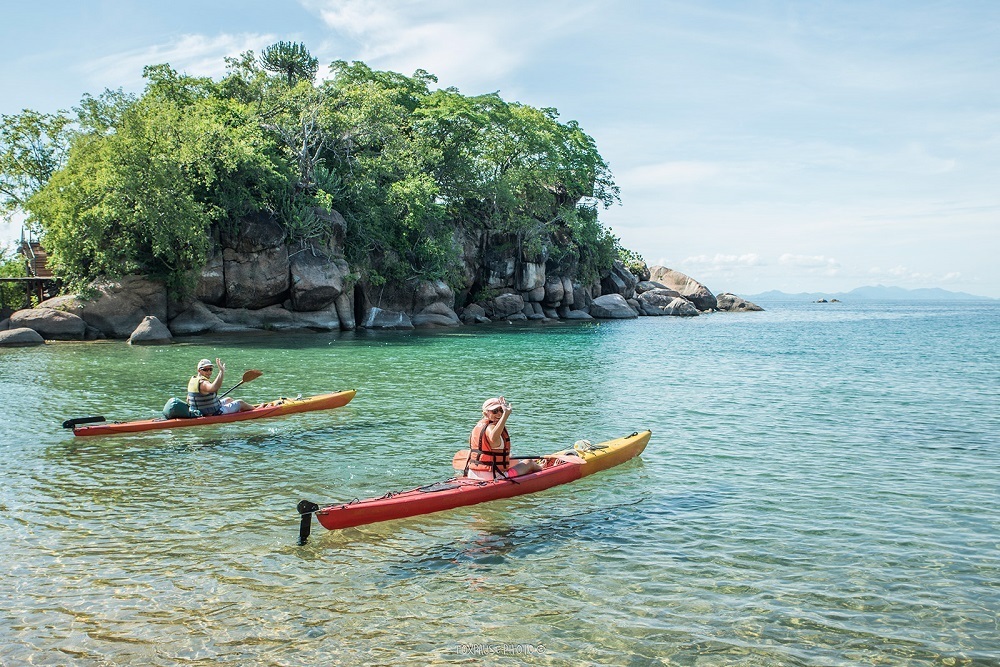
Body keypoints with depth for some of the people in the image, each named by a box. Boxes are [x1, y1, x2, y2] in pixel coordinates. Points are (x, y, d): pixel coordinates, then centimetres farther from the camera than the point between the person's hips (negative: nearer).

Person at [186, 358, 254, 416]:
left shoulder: (192, 380, 0)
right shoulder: (203, 383, -29)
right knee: (240, 403, 9)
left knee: (228, 400, 32)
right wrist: (221, 371, -50)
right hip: (214, 414, -10)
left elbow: (188, 401, 9)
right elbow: (213, 388, -54)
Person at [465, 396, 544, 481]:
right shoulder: (491, 428, -22)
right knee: (530, 463, 11)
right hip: (493, 477, -9)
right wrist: (506, 414, -55)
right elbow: (493, 438, -48)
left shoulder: (478, 426, 7)